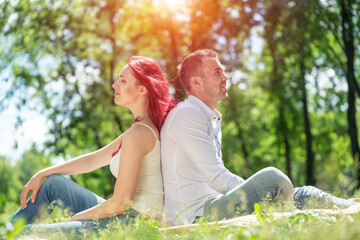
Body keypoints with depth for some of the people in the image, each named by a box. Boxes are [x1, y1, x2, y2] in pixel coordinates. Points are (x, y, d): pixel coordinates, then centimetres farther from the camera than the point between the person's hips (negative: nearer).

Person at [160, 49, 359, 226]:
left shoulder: (212, 119, 22)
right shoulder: (186, 115, -11)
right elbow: (217, 178, -19)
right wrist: (261, 190, -16)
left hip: (212, 209, 10)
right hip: (196, 215, -9)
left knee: (303, 196, 0)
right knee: (271, 177, -26)